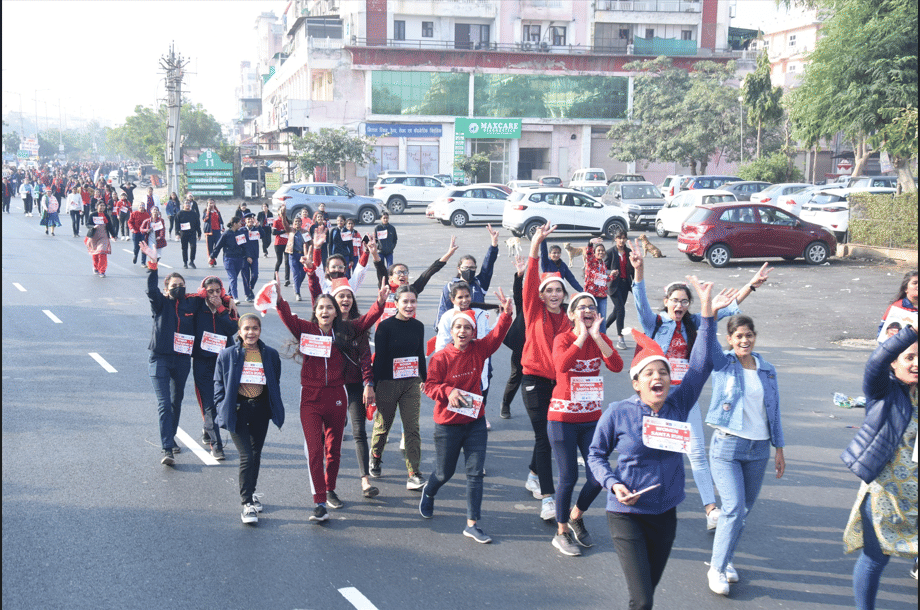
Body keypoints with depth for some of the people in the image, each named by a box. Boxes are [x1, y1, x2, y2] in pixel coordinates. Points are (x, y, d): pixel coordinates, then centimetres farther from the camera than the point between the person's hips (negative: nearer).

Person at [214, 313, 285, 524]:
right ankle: (247, 504, -7)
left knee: (256, 454, 15)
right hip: (238, 410, -3)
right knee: (246, 456, -12)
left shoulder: (271, 355, 3)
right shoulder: (227, 355, -3)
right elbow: (219, 386, 4)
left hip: (261, 410, 3)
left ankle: (250, 493, 36)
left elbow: (275, 384, 12)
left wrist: (275, 409, 6)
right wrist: (225, 410, -4)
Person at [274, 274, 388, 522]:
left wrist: (380, 303, -18)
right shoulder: (305, 329, -3)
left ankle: (330, 490, 35)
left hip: (336, 397, 2)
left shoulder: (343, 331, 2)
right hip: (311, 398, -2)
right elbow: (287, 317, -18)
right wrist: (280, 299, -36)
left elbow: (367, 320, -2)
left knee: (334, 448, 15)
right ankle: (320, 502, -4)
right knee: (314, 450, -8)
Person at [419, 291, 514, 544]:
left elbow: (496, 336, -13)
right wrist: (449, 391, -26)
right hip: (448, 425, -3)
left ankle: (472, 524, 5)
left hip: (475, 421, 3)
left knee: (475, 473, -1)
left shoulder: (479, 350, -2)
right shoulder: (441, 357, -11)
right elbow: (430, 385, -8)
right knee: (444, 472, 13)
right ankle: (428, 493, 47)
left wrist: (506, 315, -28)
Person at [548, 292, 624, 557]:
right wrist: (582, 336, -25)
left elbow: (617, 366, -17)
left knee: (598, 477, 2)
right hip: (563, 419, -4)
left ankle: (576, 516, 31)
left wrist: (595, 336, -21)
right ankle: (561, 533, 20)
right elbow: (562, 365, -31)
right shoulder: (563, 339, -9)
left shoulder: (601, 339, 2)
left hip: (592, 419, 4)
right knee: (569, 478, 1)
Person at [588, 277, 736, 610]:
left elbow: (700, 365, -8)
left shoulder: (678, 405, -2)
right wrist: (613, 484, -14)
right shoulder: (617, 413, -9)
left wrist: (707, 313, -15)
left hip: (665, 514, 4)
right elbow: (596, 454, 3)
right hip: (627, 514, -4)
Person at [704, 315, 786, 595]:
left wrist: (779, 448, 12)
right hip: (727, 446, -4)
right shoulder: (722, 364, -3)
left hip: (759, 448, 4)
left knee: (744, 509, 10)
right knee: (734, 508, -11)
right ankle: (717, 567, 4)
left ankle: (725, 558, 29)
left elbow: (774, 411, 12)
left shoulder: (767, 370, 8)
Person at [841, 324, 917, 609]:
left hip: (913, 499, 3)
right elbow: (877, 362, -28)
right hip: (884, 496, -3)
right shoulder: (883, 392, -9)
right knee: (875, 559, 9)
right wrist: (911, 331, -41)